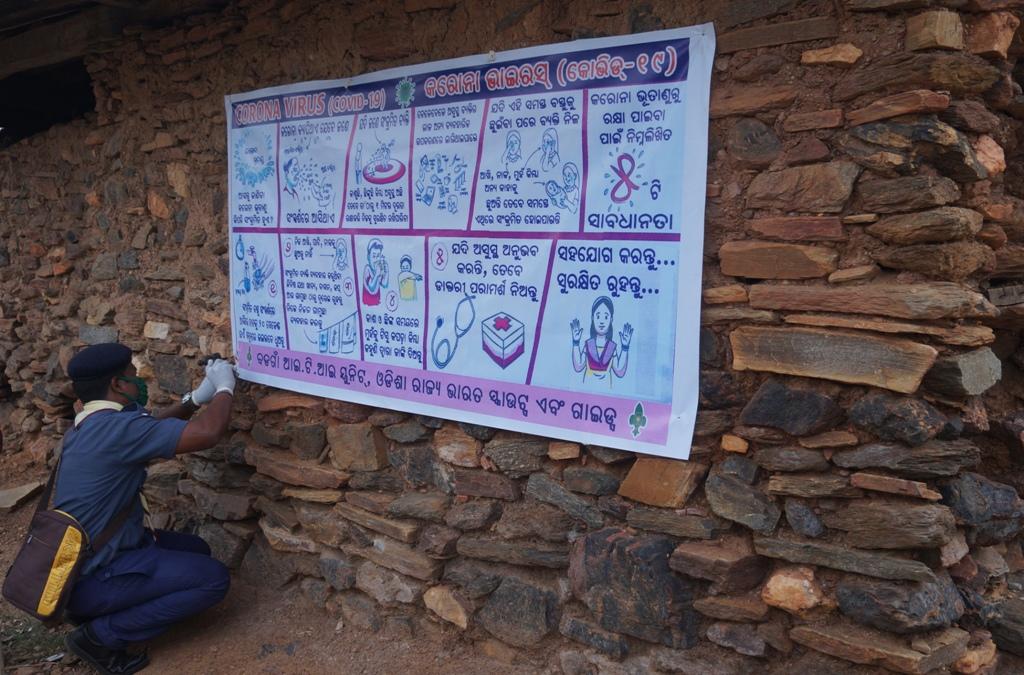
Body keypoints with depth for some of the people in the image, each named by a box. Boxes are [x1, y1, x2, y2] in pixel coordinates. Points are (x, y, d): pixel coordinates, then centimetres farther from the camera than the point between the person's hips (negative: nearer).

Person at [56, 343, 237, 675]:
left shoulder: (88, 426, 7)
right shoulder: (115, 426, -24)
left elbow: (151, 427, 24)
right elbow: (208, 433, -30)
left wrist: (198, 396, 12)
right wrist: (224, 388, -12)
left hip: (80, 556, 10)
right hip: (89, 577, -10)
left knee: (195, 549, 18)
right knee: (213, 578, -11)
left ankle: (92, 611, 14)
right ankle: (100, 635, -3)